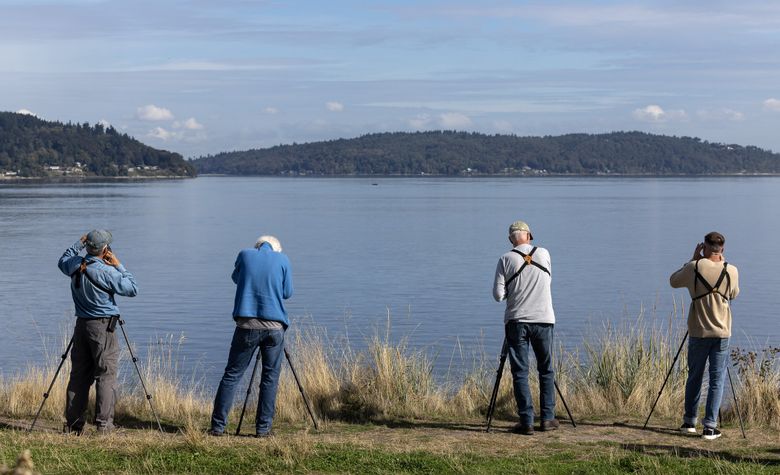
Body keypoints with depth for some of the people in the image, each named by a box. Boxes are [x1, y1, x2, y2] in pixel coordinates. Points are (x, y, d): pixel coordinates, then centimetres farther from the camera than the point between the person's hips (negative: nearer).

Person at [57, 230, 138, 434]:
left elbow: (62, 261, 27)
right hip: (103, 326, -6)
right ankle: (104, 424, -8)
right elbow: (132, 289, -9)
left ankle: (73, 423, 11)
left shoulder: (75, 265, 3)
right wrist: (119, 266, -4)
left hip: (81, 324, 6)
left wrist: (79, 244, 28)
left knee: (79, 375, 10)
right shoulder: (106, 271, -16)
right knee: (106, 375, -3)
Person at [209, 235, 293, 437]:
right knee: (270, 377, 7)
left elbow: (236, 278, 24)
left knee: (232, 374, 5)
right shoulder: (282, 259, 4)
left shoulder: (245, 255, 6)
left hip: (247, 324, 1)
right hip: (274, 326, 0)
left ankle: (218, 426, 4)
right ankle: (263, 428, 6)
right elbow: (287, 292, 11)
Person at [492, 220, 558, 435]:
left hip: (516, 321, -2)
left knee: (520, 373, 2)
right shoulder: (544, 254, 4)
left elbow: (498, 295, -6)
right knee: (546, 370, 12)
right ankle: (547, 418, 11)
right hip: (544, 320, 2)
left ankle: (526, 422, -3)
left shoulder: (506, 259, -3)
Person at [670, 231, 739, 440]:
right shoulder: (731, 271, -4)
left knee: (694, 377, 13)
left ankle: (689, 422, 19)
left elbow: (673, 281, 10)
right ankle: (710, 426, 0)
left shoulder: (694, 267, -8)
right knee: (717, 379, 3)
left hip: (698, 332, 0)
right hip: (722, 333, 0)